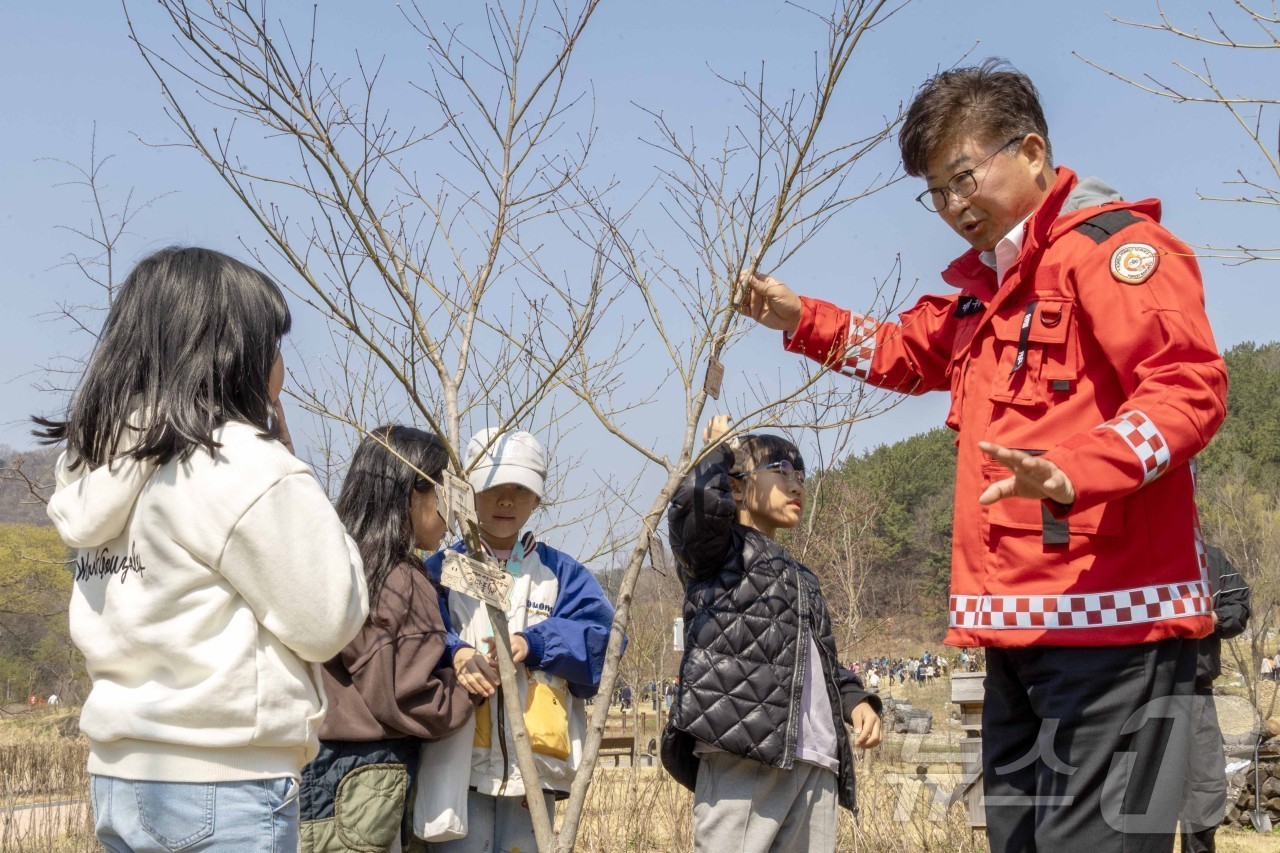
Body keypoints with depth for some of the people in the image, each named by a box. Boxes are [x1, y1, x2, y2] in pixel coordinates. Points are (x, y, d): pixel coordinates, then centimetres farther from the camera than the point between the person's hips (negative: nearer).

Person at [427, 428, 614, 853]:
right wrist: (454, 651, -29)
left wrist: (533, 644, -18)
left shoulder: (559, 571, 12)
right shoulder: (444, 568, 8)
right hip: (459, 759, -2)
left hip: (535, 763, 2)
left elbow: (599, 635, -2)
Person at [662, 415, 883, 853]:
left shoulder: (802, 579, 34)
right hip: (743, 754, -7)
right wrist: (718, 448, 8)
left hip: (816, 763, 8)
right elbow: (698, 500, -13)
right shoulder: (718, 550, 9)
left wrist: (855, 699, 14)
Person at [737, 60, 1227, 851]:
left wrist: (1075, 473, -34)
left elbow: (1191, 389, -20)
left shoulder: (1112, 246, -9)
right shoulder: (984, 280, 22)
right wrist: (800, 320, 24)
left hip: (1109, 616, -10)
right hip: (1021, 623, 10)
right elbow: (911, 354, 38)